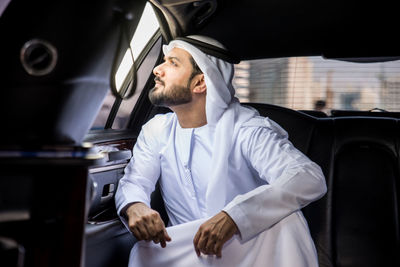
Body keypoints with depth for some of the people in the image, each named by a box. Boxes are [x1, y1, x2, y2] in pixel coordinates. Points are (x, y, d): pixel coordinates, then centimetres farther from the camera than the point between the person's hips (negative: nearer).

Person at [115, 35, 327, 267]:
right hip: (185, 248, 3)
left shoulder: (244, 128, -14)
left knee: (286, 218, -32)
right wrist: (134, 206, -28)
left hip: (248, 245, -2)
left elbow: (310, 178, -26)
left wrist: (234, 215, -42)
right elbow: (134, 181, 0)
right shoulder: (156, 130, 6)